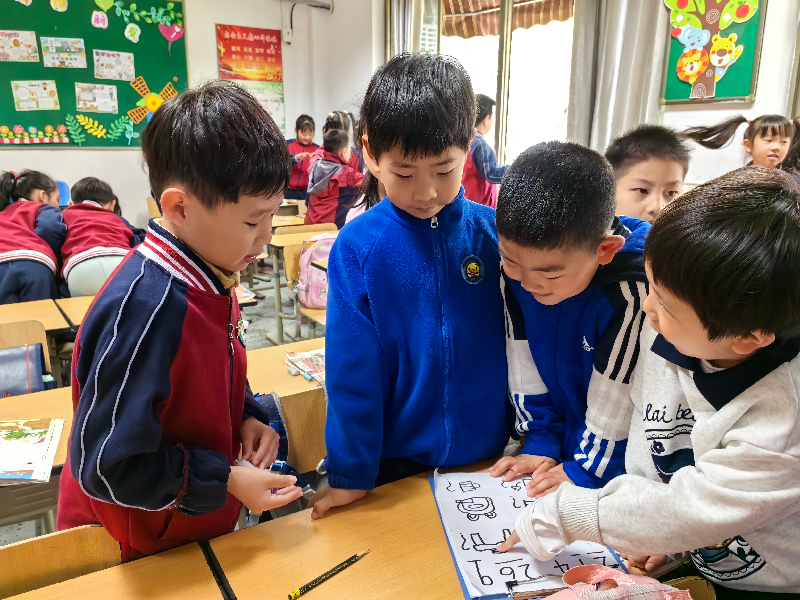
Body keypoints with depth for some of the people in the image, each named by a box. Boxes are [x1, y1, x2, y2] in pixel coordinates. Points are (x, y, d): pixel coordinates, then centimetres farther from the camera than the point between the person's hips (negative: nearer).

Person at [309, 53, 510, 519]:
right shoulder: (358, 246, -14)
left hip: (487, 453, 2)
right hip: (394, 460, -1)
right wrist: (351, 472, -7)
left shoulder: (495, 232, -10)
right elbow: (351, 367, -11)